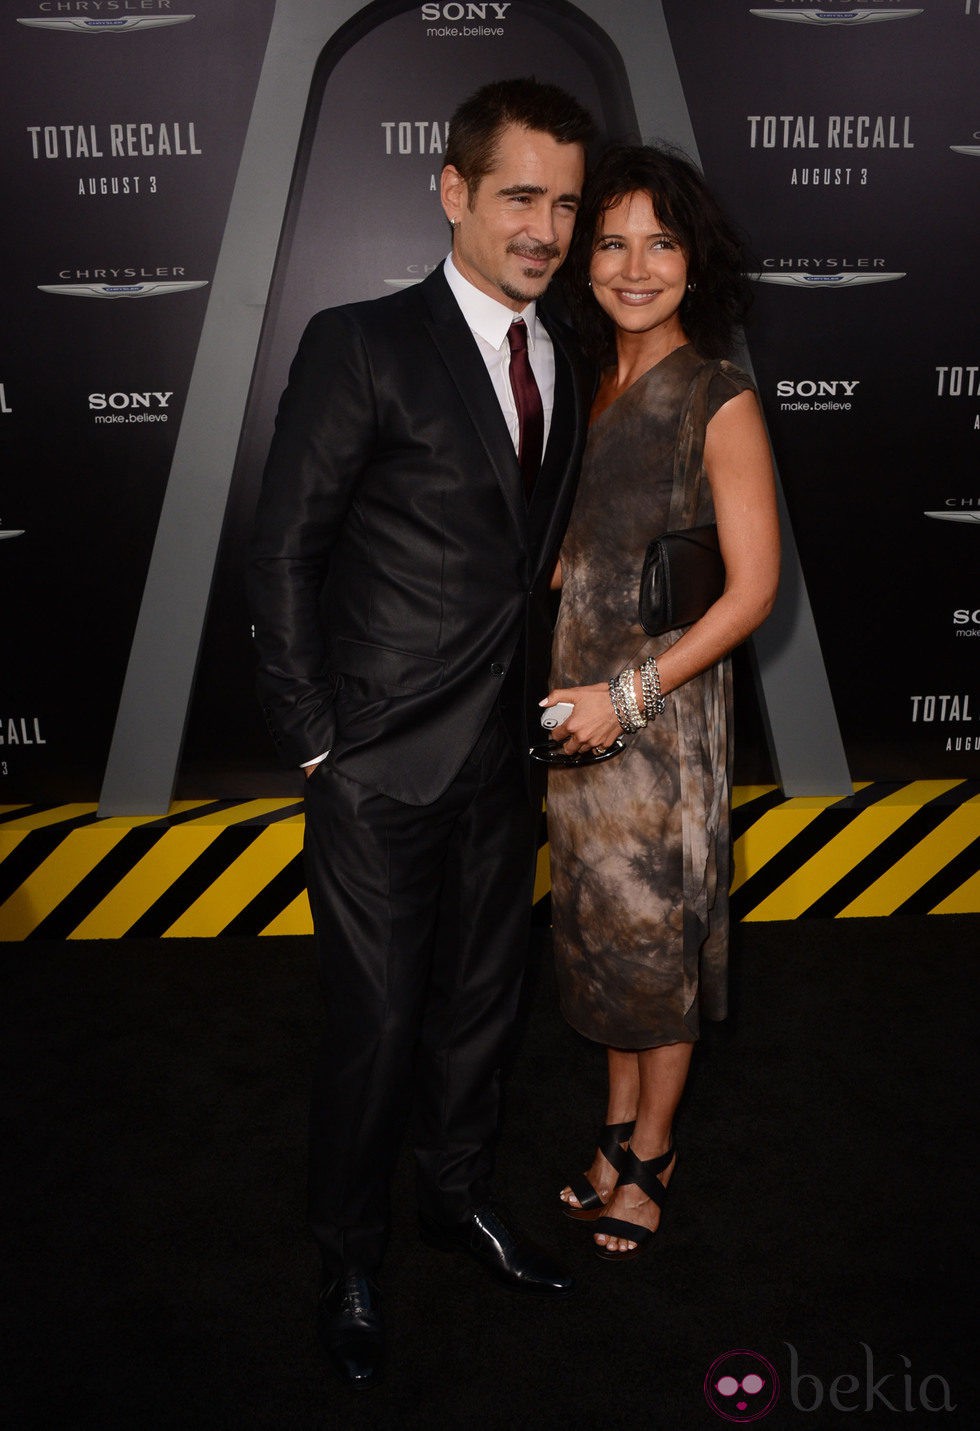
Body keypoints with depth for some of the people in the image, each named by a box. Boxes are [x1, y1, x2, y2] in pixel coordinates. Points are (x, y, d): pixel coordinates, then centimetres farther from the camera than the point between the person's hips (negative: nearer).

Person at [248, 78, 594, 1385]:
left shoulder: (567, 366, 9)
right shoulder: (362, 346, -10)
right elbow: (284, 553, -9)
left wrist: (538, 708, 6)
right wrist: (313, 741, -10)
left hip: (502, 753, 6)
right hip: (383, 763, -5)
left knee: (481, 999, 19)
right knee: (377, 1025, 6)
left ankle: (459, 1192, 43)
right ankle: (349, 1259, 30)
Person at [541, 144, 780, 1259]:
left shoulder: (718, 402, -11)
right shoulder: (589, 385, 8)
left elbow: (753, 588, -13)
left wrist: (629, 694, -17)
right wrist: (565, 688, 5)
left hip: (664, 707, -6)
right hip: (580, 702, 6)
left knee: (657, 934, 7)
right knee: (598, 925, 15)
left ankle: (651, 1154, 29)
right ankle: (620, 1128, 35)